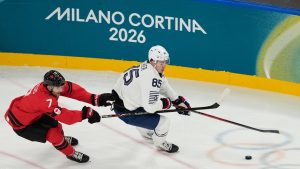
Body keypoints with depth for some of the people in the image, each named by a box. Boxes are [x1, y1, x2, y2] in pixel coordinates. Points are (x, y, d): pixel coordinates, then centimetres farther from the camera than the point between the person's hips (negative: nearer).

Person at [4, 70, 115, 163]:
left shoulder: (53, 85, -18)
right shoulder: (44, 99, -40)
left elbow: (73, 90, -20)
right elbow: (64, 116, -41)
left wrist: (95, 99, -29)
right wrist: (86, 113, -39)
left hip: (32, 114, 8)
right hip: (20, 124, -8)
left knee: (54, 124, 20)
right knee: (53, 133, -14)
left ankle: (61, 139, 52)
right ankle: (70, 153, 9)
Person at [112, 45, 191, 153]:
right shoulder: (150, 77, -28)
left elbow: (165, 87, 18)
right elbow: (150, 106, -29)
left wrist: (179, 101, 15)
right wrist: (165, 103, -10)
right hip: (125, 111, -10)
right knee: (164, 123, -8)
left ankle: (145, 132, 55)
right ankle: (160, 143, 23)